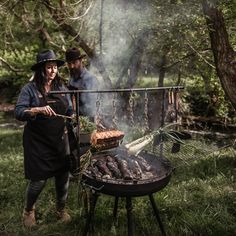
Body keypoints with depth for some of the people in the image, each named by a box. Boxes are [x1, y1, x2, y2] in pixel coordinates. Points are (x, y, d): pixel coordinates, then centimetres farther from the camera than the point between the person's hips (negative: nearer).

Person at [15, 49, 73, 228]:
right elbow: (18, 113, -15)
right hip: (38, 143, -4)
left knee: (63, 176, 7)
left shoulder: (61, 88, 6)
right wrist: (38, 110, -29)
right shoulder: (30, 89, -7)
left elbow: (69, 112, 13)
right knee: (39, 180, 0)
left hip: (59, 141, 4)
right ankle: (29, 211, 30)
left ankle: (61, 209, 33)